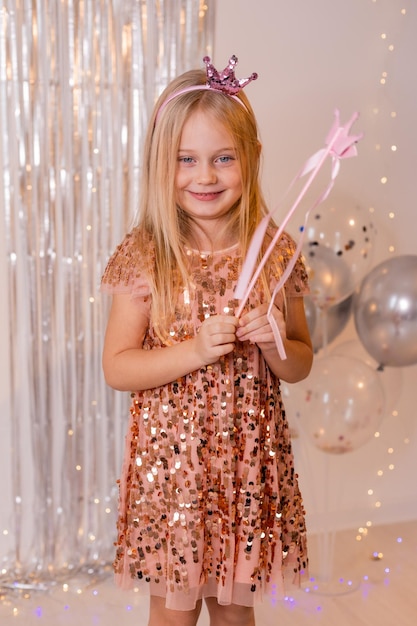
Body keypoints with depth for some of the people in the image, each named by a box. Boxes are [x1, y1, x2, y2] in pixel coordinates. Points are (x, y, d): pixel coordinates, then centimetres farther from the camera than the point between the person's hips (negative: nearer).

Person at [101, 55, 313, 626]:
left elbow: (301, 365, 5)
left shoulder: (274, 254, -3)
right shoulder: (144, 257, -9)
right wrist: (195, 350, -21)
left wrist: (273, 343, -16)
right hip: (171, 456, -2)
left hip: (250, 458, 2)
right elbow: (116, 366, -9)